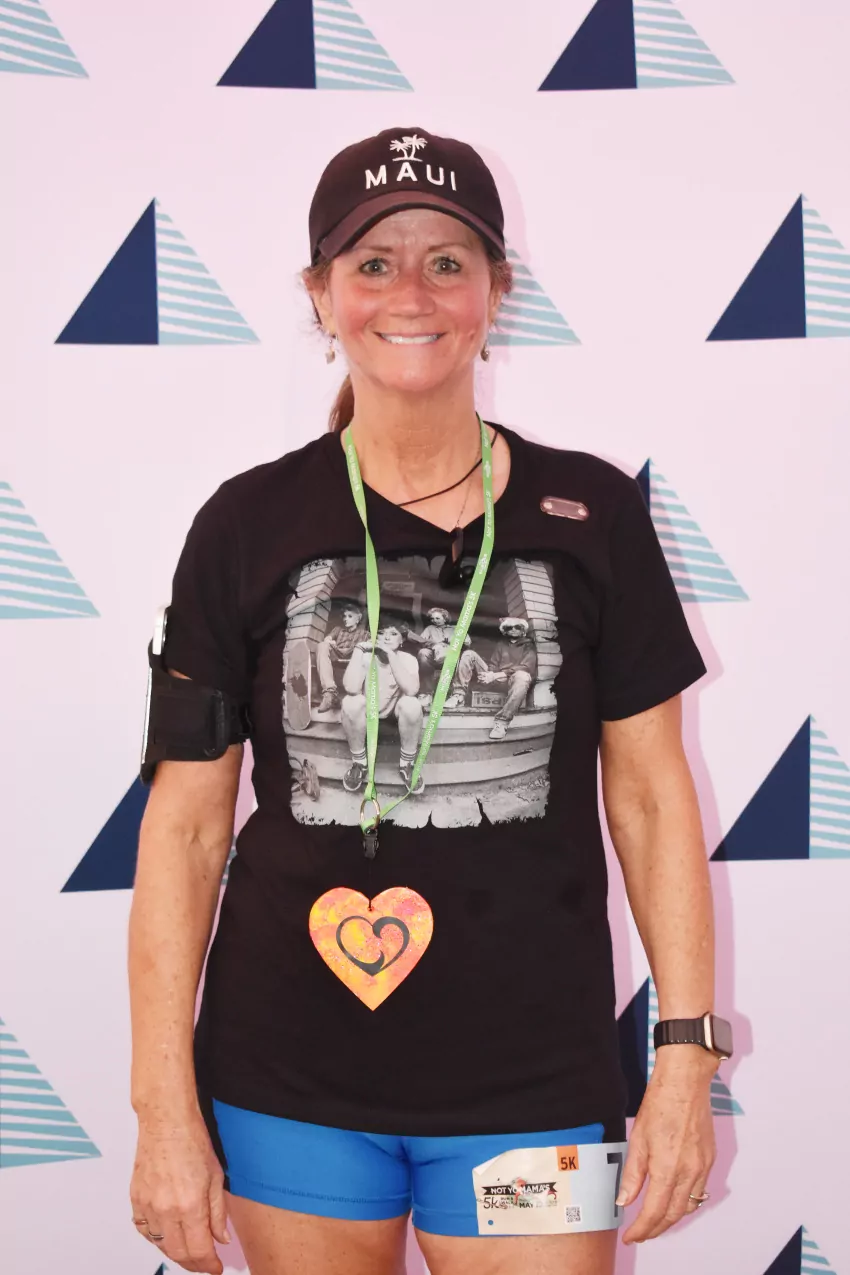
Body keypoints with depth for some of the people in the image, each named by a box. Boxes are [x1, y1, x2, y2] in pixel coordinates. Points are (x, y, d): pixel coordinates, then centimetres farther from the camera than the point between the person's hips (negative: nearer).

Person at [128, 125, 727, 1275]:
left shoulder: (591, 514, -1)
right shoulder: (250, 526, -2)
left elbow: (653, 800, 2)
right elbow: (186, 823, -1)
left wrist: (690, 1054, -3)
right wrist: (165, 1106, -4)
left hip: (531, 1085, 0)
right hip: (289, 1089, 1)